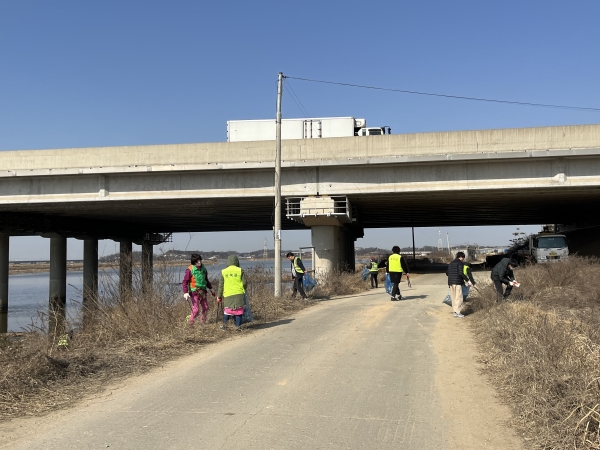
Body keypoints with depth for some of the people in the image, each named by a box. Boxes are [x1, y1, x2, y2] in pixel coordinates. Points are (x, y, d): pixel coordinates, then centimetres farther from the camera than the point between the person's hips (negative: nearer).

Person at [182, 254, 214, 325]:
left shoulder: (203, 268, 5)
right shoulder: (190, 270, -14)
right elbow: (184, 282, -13)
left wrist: (210, 288, 23)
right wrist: (185, 292, -23)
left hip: (202, 292, 6)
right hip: (194, 292, -6)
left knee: (205, 308, 12)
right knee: (195, 310, -9)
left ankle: (203, 321, 31)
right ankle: (190, 323, 11)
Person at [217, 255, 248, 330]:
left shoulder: (224, 272, 4)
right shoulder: (240, 270, -1)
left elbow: (221, 285, 6)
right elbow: (245, 283, 1)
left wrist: (219, 296, 13)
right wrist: (243, 290, 22)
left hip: (228, 295, 2)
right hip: (239, 294, -2)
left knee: (227, 309, 16)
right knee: (239, 310, 5)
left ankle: (224, 325, 14)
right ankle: (238, 326, 5)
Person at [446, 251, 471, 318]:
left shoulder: (451, 263, 18)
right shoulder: (460, 263, -6)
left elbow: (447, 273, 19)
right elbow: (461, 273, -18)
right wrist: (468, 280, -13)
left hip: (451, 282, 7)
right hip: (458, 282, -7)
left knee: (453, 298, 11)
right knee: (458, 298, -3)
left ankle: (454, 311, 12)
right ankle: (457, 312, -6)